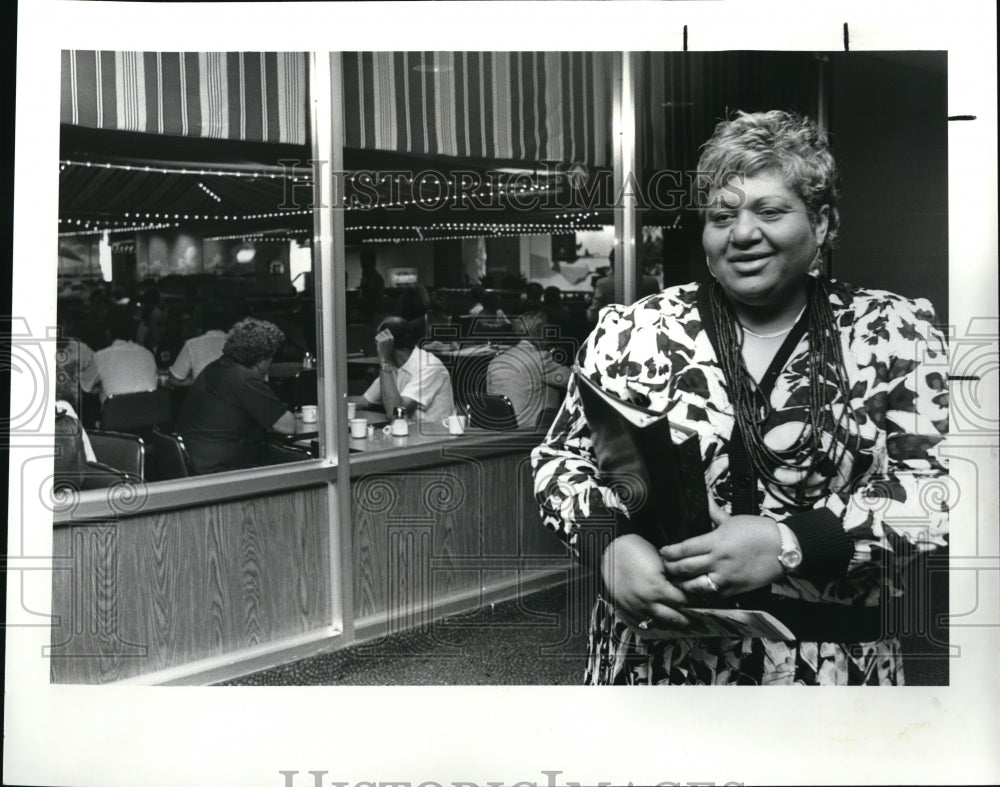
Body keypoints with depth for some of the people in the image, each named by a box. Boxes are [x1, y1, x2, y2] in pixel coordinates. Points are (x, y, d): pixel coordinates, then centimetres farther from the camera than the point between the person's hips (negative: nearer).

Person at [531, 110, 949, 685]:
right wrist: (608, 542, -17)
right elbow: (562, 459, 4)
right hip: (653, 655, 1)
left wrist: (788, 542, -23)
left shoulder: (896, 332, -3)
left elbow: (937, 484, -10)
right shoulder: (632, 332, -1)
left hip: (834, 664, 0)